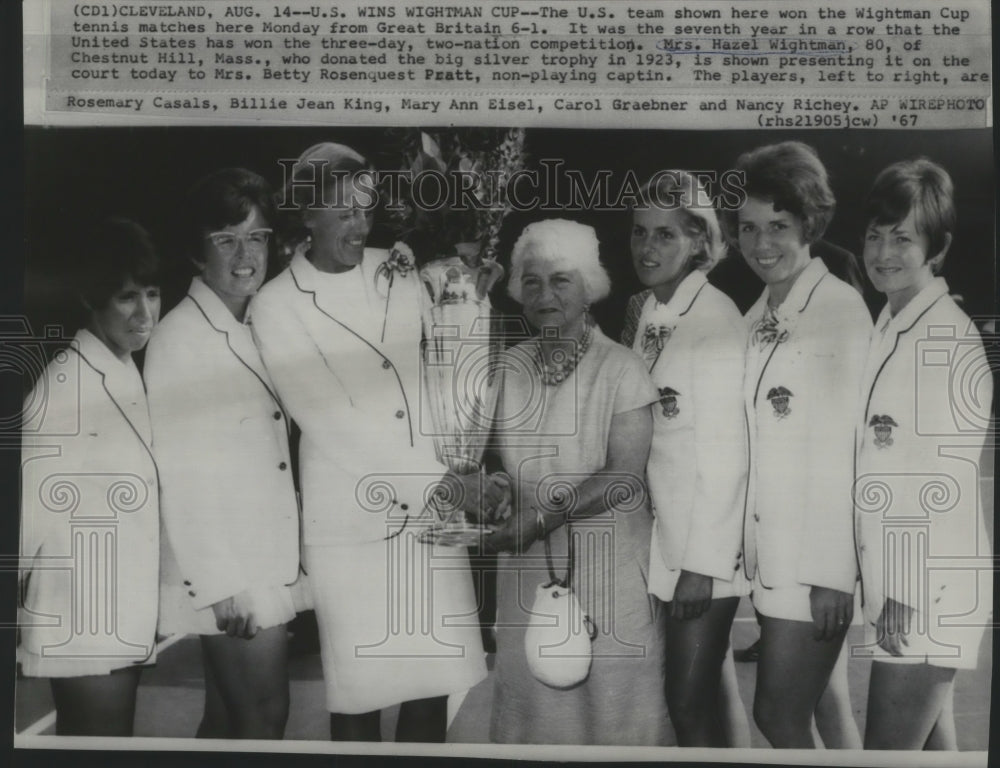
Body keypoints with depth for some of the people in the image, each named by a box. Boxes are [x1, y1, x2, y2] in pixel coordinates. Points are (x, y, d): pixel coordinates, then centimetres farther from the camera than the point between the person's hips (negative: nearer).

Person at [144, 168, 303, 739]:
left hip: (267, 570, 7)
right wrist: (221, 584, -18)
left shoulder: (257, 328, 11)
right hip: (227, 582, -7)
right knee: (264, 718, 0)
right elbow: (178, 472, -17)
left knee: (228, 717, 18)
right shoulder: (178, 338, -13)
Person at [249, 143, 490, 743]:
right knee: (360, 686, 6)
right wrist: (435, 478, -14)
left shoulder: (399, 272, 5)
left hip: (432, 507, 3)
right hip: (351, 519, -3)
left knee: (436, 675, 8)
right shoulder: (276, 307, -5)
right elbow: (327, 419, -11)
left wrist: (465, 471, -9)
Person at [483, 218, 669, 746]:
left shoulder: (621, 369, -8)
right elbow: (491, 452, 12)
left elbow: (625, 475, -14)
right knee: (534, 706, 10)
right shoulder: (509, 366, 5)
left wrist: (543, 515, -19)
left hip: (608, 575, -3)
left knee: (613, 708, 5)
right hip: (529, 571, 4)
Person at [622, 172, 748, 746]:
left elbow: (725, 450, -17)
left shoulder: (717, 318, -15)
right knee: (675, 693, 14)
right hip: (657, 540, 7)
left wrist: (703, 563, -17)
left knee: (690, 701, 0)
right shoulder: (645, 314, 8)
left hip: (704, 548, -6)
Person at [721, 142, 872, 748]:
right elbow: (761, 442, 10)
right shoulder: (759, 317, 11)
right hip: (769, 555, 7)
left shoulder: (840, 307, -12)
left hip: (817, 559, -7)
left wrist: (831, 572, -17)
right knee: (799, 715, 16)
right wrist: (748, 547, 6)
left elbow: (841, 448, -16)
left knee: (779, 718, -1)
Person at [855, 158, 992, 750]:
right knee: (929, 736, 18)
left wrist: (911, 592, -14)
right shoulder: (887, 328, 11)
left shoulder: (951, 336, -14)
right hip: (898, 580, 8)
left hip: (930, 589, -8)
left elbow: (949, 479, -16)